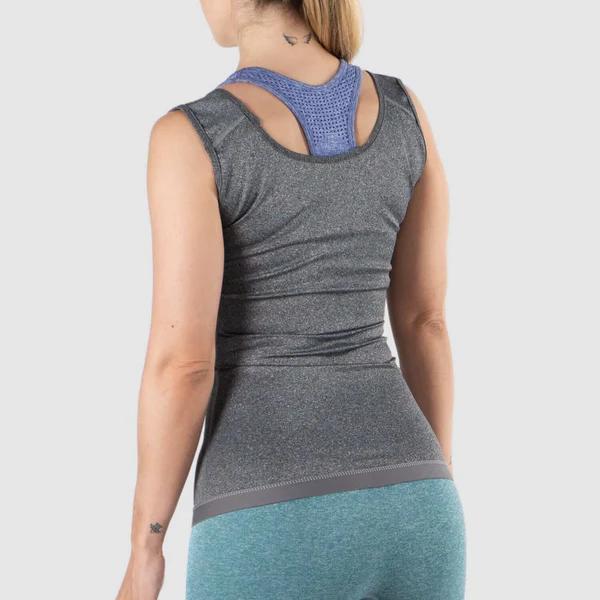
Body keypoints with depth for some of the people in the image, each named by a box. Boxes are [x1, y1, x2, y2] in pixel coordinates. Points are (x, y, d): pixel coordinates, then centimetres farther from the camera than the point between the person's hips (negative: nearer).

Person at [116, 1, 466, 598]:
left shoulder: (192, 136, -10)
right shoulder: (402, 110, 6)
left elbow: (181, 363, -13)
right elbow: (425, 318, 11)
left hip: (274, 535, -5)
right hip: (398, 512, 5)